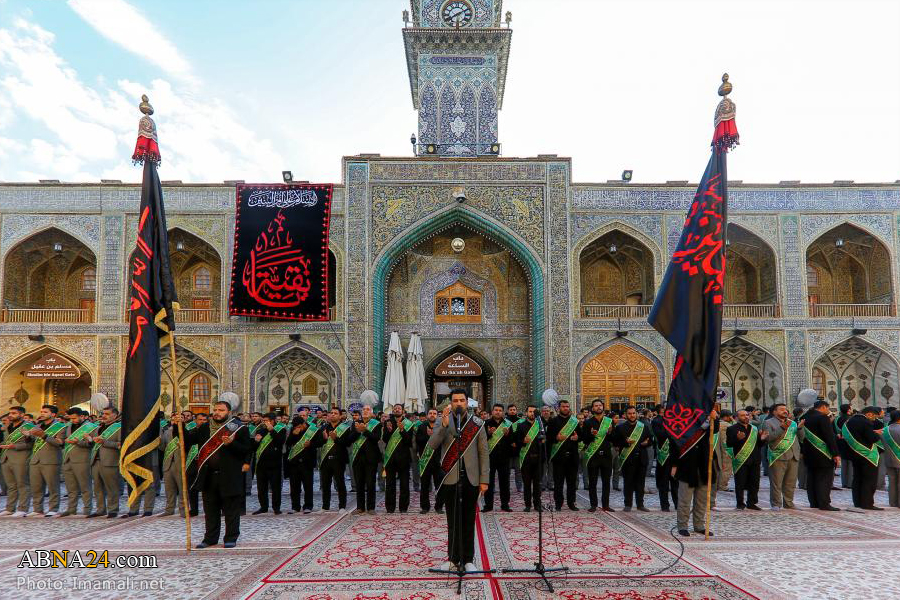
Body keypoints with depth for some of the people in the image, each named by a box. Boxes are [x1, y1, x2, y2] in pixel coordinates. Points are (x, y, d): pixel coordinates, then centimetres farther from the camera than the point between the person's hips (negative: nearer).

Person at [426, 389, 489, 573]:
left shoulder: (477, 423, 3)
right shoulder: (443, 422, 3)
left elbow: (483, 453, 3)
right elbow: (432, 445, -10)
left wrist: (484, 480, -2)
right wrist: (444, 426, -23)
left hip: (471, 479, 0)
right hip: (451, 478, 0)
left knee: (469, 521, 6)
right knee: (453, 521, 5)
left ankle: (468, 559, 14)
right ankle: (454, 559, 14)